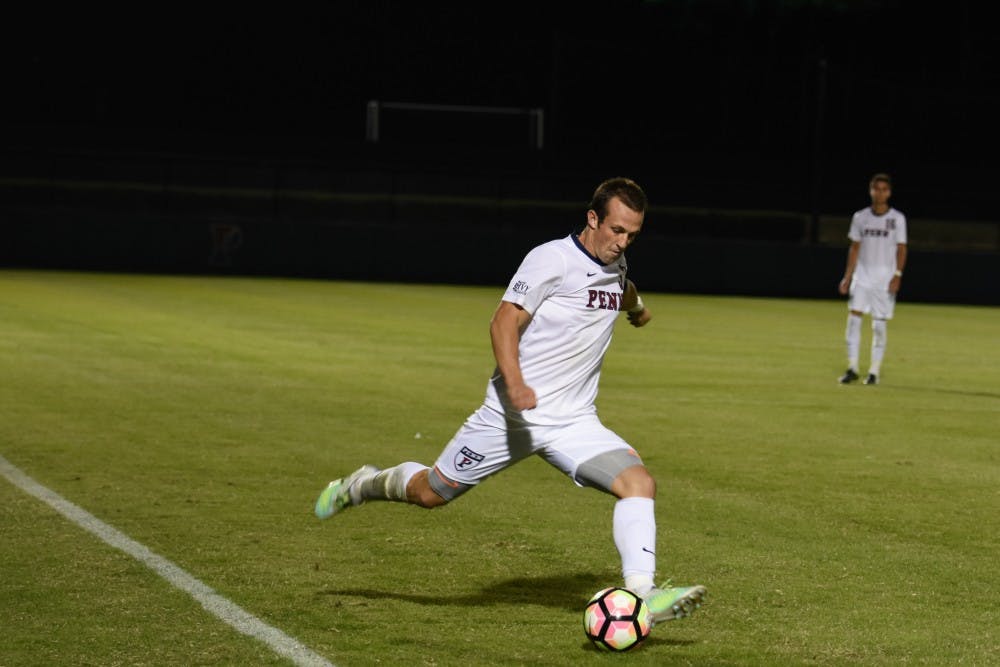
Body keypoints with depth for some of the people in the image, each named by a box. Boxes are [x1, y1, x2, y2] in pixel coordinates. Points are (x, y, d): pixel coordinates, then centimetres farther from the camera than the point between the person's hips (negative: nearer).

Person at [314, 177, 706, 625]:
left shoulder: (614, 266, 8)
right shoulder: (553, 259, -14)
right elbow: (504, 321, -21)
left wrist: (636, 307, 56)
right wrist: (514, 381, -37)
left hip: (574, 422, 5)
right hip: (512, 415, -5)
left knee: (639, 483, -18)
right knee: (431, 492, 6)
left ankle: (641, 595, -24)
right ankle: (363, 486, 37)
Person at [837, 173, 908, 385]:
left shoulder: (897, 219, 1)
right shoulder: (860, 217, 7)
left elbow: (901, 249, 1)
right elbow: (854, 248, 10)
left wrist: (898, 275, -10)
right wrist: (847, 276, 5)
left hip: (885, 278, -2)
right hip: (862, 275, 2)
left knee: (879, 325, -1)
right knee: (854, 317, -10)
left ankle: (874, 371, 6)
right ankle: (852, 368, -6)